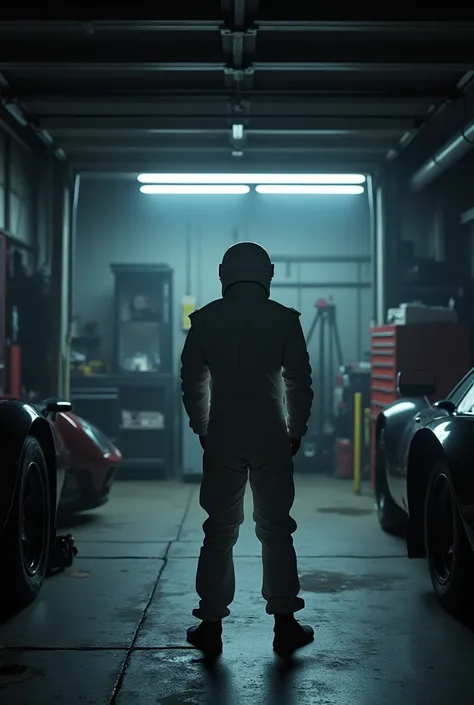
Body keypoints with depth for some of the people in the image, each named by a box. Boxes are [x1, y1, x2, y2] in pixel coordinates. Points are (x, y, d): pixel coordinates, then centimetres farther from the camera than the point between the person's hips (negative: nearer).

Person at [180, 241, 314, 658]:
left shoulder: (205, 319, 3)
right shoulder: (284, 319, -1)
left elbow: (192, 380, 7)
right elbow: (300, 381, 1)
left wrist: (202, 429, 17)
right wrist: (296, 430, 12)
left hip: (222, 437, 1)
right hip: (271, 438, -1)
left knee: (219, 531, 6)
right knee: (276, 530, 7)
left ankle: (211, 626, 9)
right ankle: (285, 625, 9)